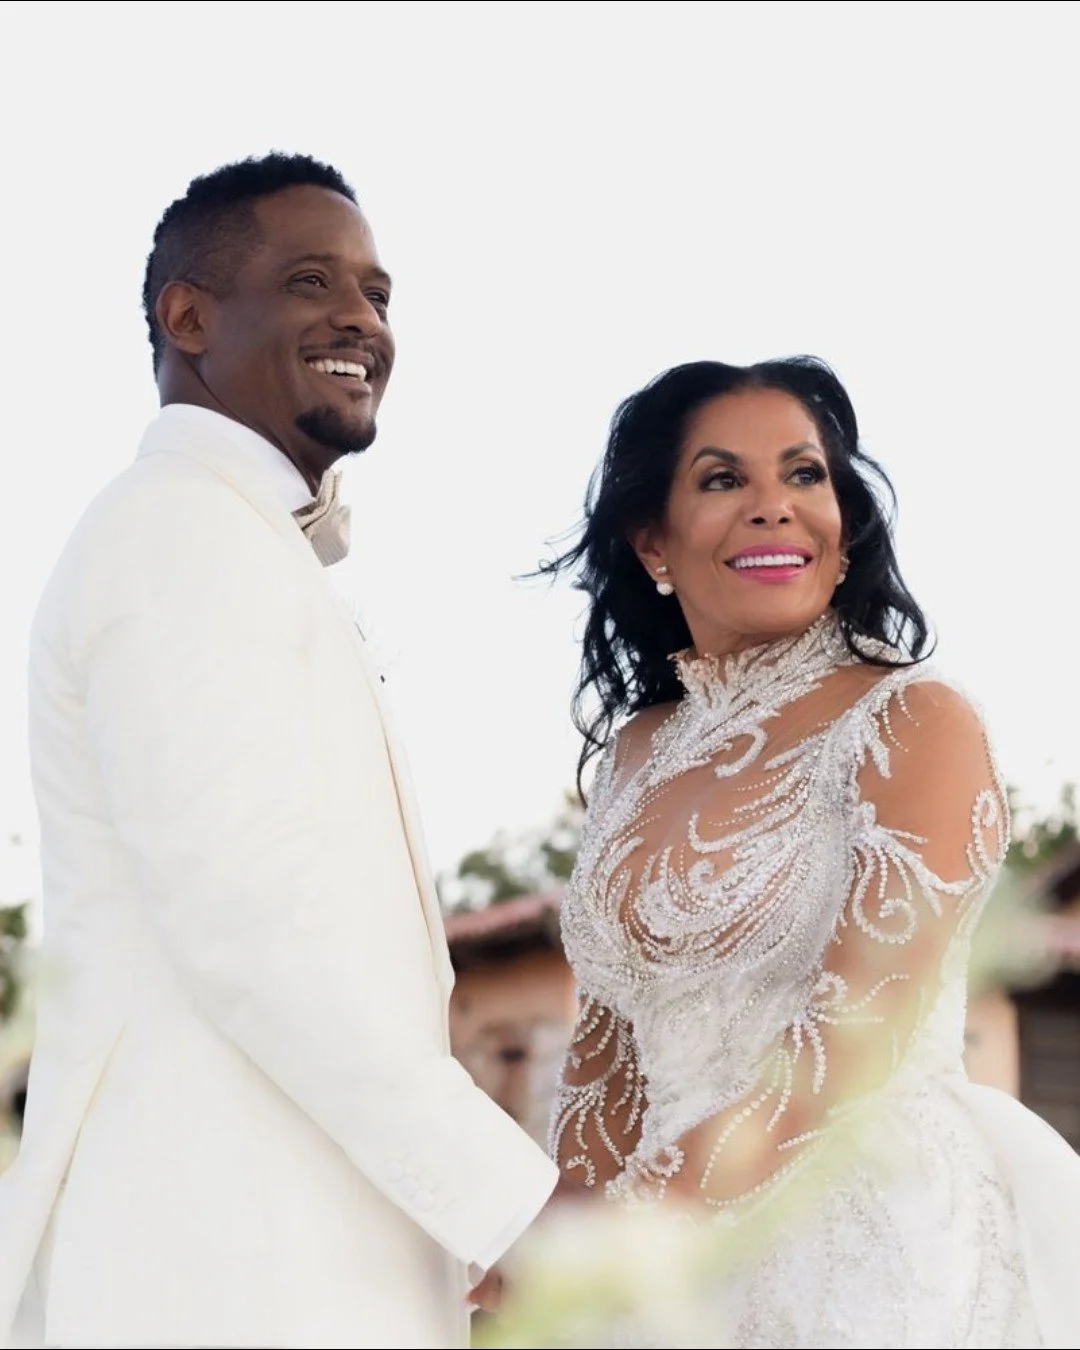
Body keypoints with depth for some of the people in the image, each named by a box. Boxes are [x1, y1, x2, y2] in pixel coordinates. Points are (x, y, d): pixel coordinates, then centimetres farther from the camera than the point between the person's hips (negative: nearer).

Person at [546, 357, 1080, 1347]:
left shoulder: (913, 721, -10)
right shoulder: (638, 752, 8)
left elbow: (859, 1028, -18)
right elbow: (611, 1033, 13)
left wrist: (631, 1222, -19)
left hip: (885, 1256, -5)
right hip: (699, 1268, 6)